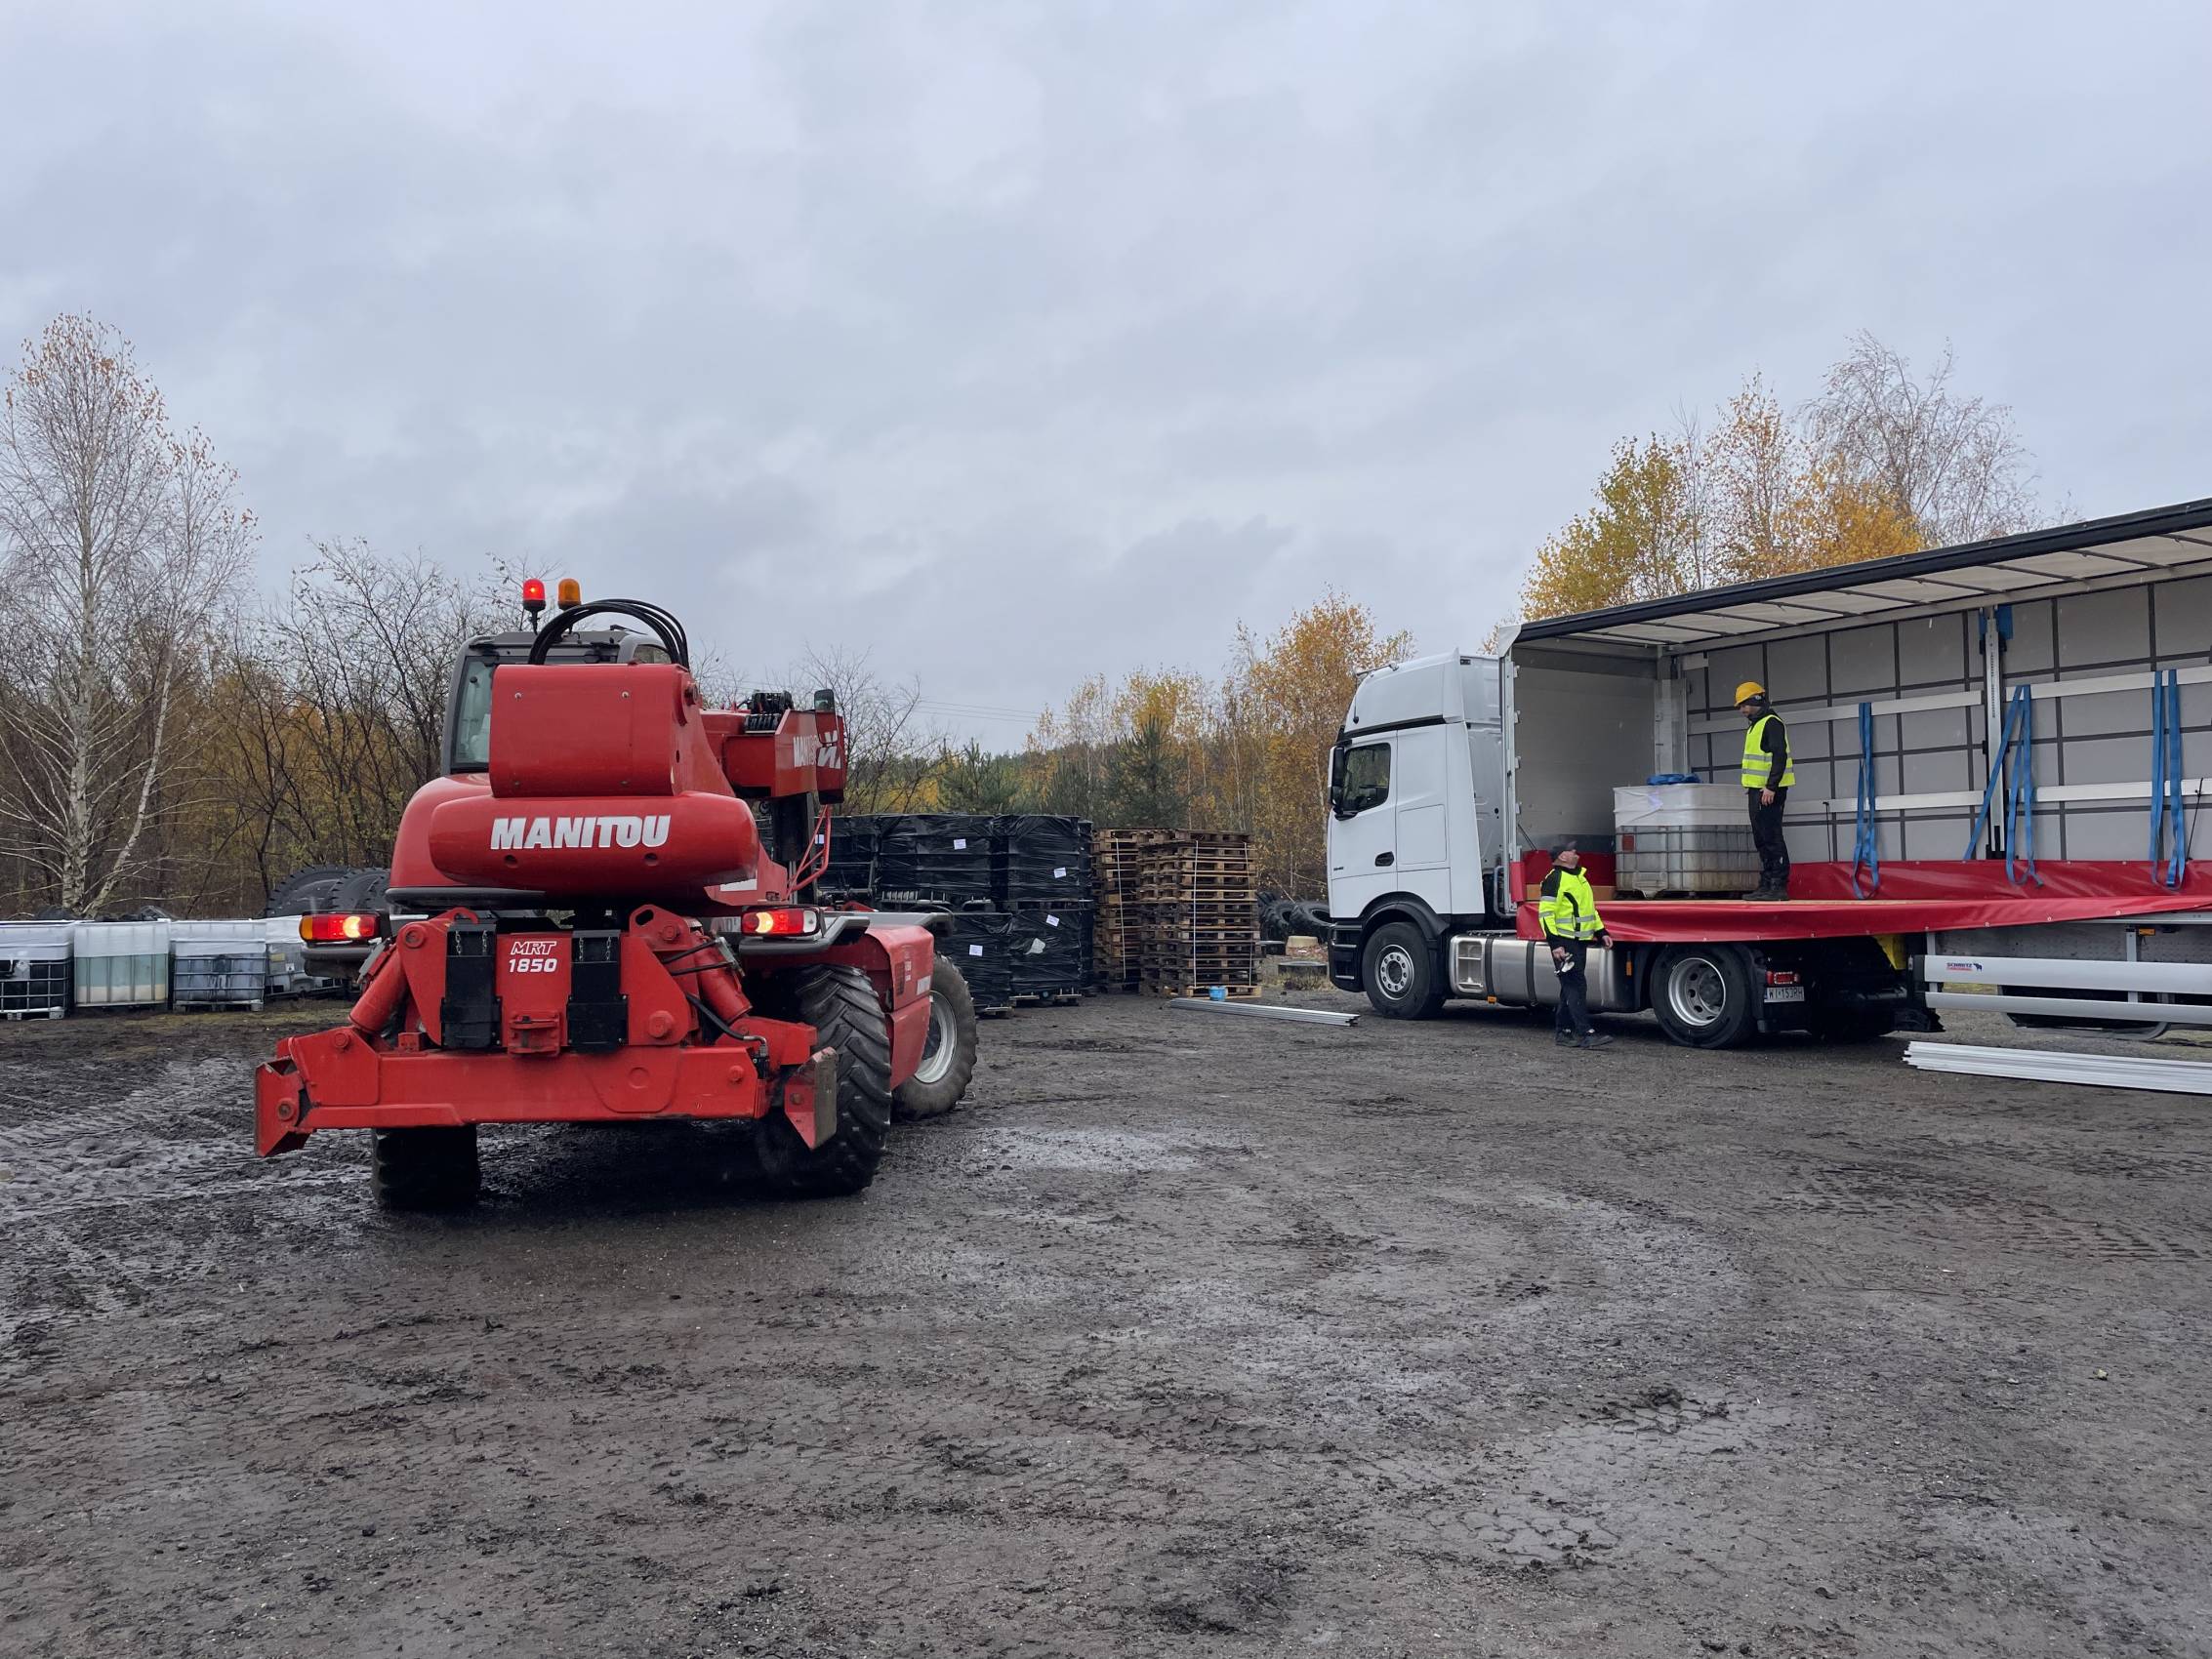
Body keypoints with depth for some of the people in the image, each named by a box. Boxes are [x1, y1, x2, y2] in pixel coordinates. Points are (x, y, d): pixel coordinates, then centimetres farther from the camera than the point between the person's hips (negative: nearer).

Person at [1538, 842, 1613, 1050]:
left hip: (1580, 941, 9)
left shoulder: (1580, 877, 20)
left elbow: (1590, 908, 30)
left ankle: (1562, 1031, 17)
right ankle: (1585, 1033, -15)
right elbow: (1545, 912, -17)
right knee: (1576, 986, -12)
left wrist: (1600, 931, 21)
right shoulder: (1555, 879, -11)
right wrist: (1554, 942, -22)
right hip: (1564, 943, -9)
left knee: (1571, 987, 11)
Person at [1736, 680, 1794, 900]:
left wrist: (1770, 787, -24)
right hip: (1757, 791, 10)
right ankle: (1766, 884, 15)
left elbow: (1780, 756, -19)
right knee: (1761, 839, 11)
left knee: (1772, 838, -10)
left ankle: (1779, 886, -9)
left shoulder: (1771, 723, -10)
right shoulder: (1754, 725, 20)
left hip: (1769, 791, -10)